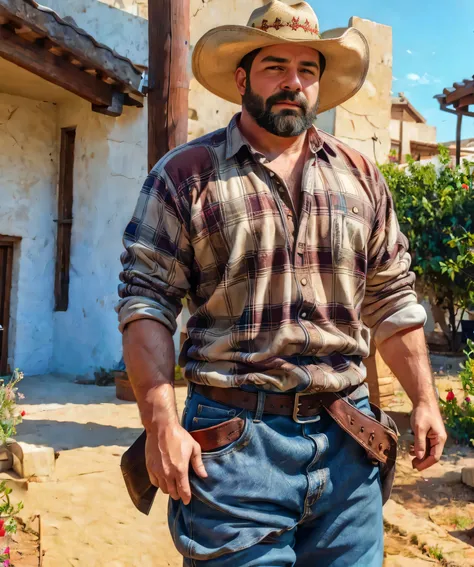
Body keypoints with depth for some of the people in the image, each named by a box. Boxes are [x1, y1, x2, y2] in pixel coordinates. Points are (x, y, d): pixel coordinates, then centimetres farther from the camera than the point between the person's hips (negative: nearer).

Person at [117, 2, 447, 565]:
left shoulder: (360, 177, 12)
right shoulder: (185, 175, 0)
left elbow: (391, 299, 15)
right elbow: (146, 302, -6)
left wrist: (424, 399, 9)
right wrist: (161, 424, -14)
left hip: (346, 442, 4)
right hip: (233, 439, -3)